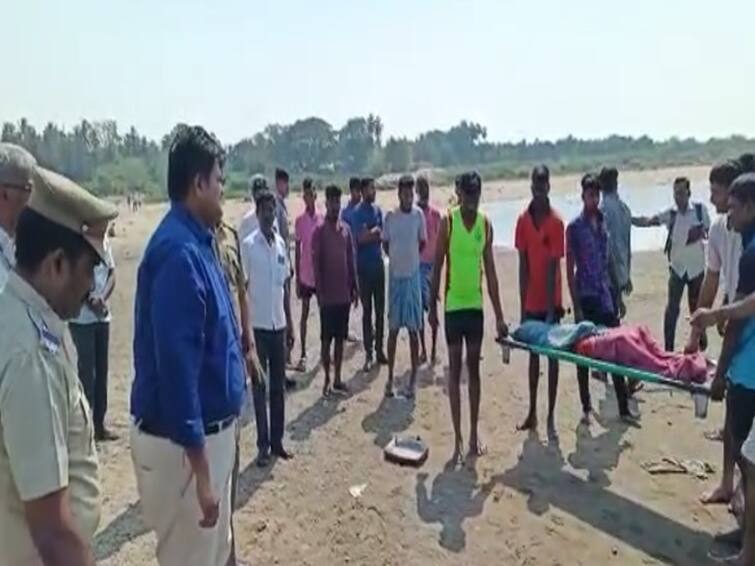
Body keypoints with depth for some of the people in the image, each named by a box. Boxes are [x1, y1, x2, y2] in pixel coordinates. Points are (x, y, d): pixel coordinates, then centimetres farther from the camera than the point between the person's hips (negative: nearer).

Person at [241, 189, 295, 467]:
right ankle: (263, 444, 12)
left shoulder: (281, 243, 8)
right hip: (258, 324, -5)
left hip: (278, 323, 5)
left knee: (278, 385, 11)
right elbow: (243, 286, -7)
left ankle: (277, 440, 22)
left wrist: (289, 319, 12)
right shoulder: (248, 245, -8)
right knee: (259, 386, 3)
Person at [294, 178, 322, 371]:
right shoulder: (299, 221, -5)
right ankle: (303, 354, 9)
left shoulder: (322, 218, 1)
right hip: (305, 274, -2)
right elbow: (297, 250, -2)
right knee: (304, 313, 3)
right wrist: (297, 278, -4)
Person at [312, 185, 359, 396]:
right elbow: (316, 263, -9)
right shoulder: (319, 230, -7)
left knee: (340, 337, 10)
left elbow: (351, 260, 12)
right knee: (326, 338, 3)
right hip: (328, 295, -5)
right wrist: (319, 292, -14)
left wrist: (355, 287, 8)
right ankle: (327, 380, 13)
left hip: (344, 294, 5)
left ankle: (338, 379, 19)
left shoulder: (346, 228, 9)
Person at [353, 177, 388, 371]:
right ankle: (368, 352, 8)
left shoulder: (378, 210, 10)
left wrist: (370, 234, -9)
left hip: (378, 264, 6)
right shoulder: (357, 212, -9)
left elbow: (382, 236, 8)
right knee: (367, 310, 1)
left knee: (380, 309, 9)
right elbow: (360, 238, -18)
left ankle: (379, 349, 19)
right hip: (364, 266, -5)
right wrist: (375, 232, -6)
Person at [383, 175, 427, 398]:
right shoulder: (390, 216, -2)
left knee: (413, 329, 4)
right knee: (393, 329, 6)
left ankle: (413, 379, 14)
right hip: (395, 276, 1)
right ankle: (390, 377, 16)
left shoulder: (419, 215, -4)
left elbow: (422, 243, 8)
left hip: (413, 276, -1)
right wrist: (397, 257, 5)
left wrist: (409, 257, 8)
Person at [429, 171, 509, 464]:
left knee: (474, 368, 10)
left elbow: (490, 270, 4)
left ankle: (474, 434, 21)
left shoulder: (486, 224, 2)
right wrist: (432, 305, -6)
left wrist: (499, 316, 2)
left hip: (476, 303, 4)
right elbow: (437, 266, -4)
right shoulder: (448, 221, -8)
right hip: (454, 303, -3)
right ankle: (458, 438, 9)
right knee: (455, 369, 2)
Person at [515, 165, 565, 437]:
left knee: (552, 355, 4)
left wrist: (551, 308, -17)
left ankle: (550, 416, 12)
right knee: (533, 354, 12)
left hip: (550, 302, -3)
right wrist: (522, 306, -1)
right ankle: (532, 413, 22)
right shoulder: (523, 220, -1)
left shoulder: (556, 222, -11)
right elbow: (522, 265, 0)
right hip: (531, 301, 4)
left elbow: (553, 267, -14)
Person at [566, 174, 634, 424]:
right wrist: (576, 306, -11)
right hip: (586, 297, -4)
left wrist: (617, 295, 13)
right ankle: (586, 408, 18)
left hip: (606, 296, 4)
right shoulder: (575, 227, -6)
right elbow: (570, 268, -8)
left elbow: (608, 260, 15)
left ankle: (624, 408, 15)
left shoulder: (604, 222, 9)